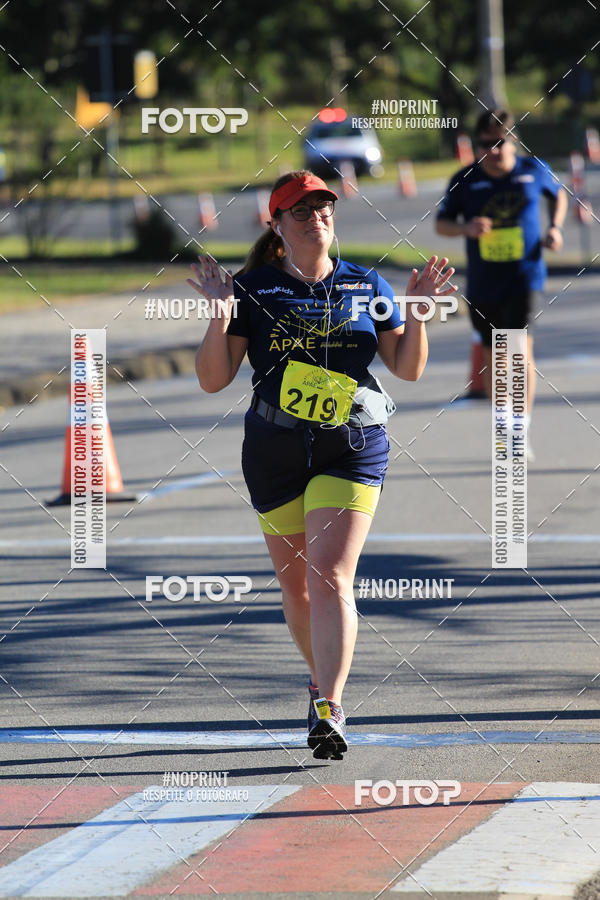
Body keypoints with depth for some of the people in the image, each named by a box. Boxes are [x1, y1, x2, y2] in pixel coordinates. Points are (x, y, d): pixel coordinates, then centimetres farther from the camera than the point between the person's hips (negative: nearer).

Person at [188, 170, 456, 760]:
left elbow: (408, 369, 8)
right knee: (295, 583, 11)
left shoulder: (365, 287, 6)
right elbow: (213, 380, -2)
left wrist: (416, 314, -6)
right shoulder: (253, 289, 2)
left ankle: (329, 712, -21)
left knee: (331, 578, -16)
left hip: (352, 450, -1)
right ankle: (322, 680, 36)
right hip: (275, 454, 1)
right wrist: (220, 315, -16)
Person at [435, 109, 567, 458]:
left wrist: (555, 226, 2)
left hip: (526, 277, -2)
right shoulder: (465, 181, -2)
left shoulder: (535, 170, -1)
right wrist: (465, 228, -16)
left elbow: (559, 194, 20)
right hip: (483, 283, 2)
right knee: (493, 355, 10)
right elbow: (441, 223, 5)